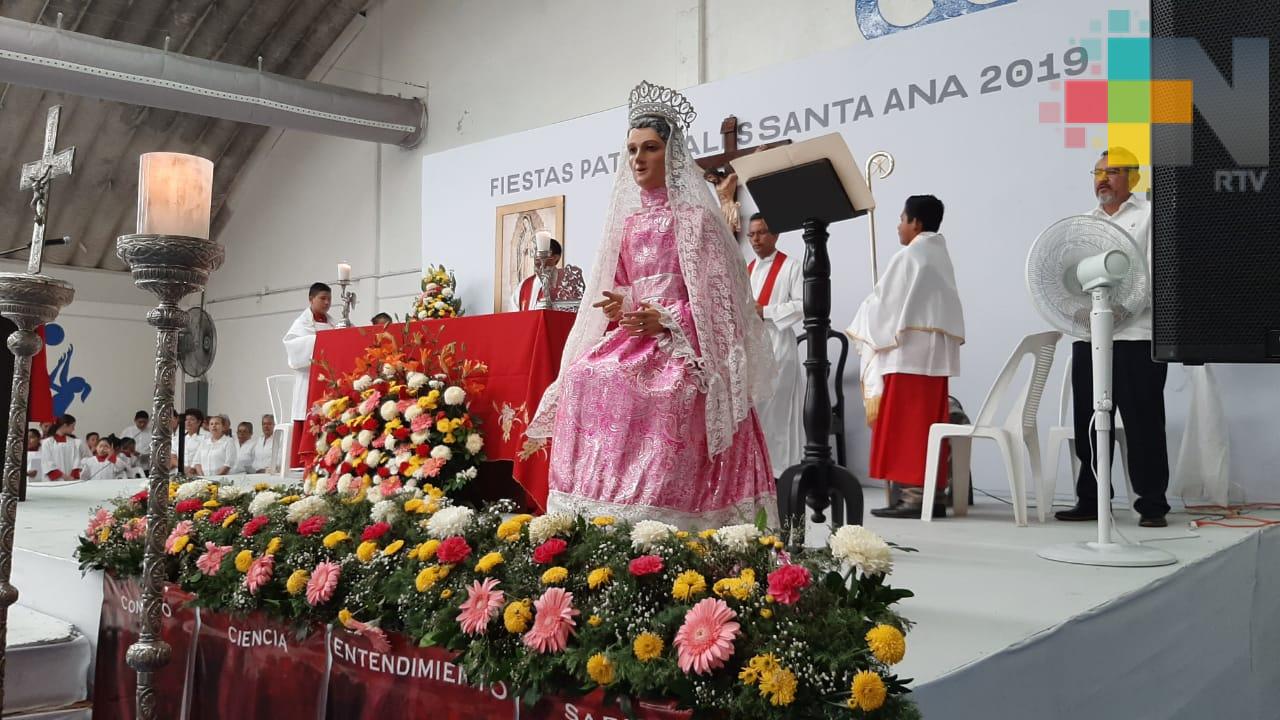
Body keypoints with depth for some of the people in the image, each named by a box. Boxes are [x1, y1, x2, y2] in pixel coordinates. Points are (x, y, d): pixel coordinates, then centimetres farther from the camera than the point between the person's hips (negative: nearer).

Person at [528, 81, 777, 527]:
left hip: (682, 339, -5)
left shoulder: (694, 216, 2)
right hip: (633, 336, 5)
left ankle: (658, 533, -19)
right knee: (585, 378, -18)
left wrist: (665, 319, -15)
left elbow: (718, 294, -4)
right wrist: (618, 308, 0)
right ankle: (599, 519, -16)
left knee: (665, 390, -28)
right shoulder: (626, 222, 18)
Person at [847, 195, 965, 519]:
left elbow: (885, 303, -6)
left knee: (906, 425, -7)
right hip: (936, 353, 8)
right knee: (928, 425, 7)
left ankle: (913, 495, -8)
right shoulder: (941, 257, 16)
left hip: (908, 353, -8)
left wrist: (862, 328, 11)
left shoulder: (908, 257, -8)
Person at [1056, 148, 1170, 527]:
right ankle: (1090, 499, 15)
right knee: (1089, 422, 6)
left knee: (1143, 422, -2)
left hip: (1137, 335, -4)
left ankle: (1152, 504, 5)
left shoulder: (1150, 215, 5)